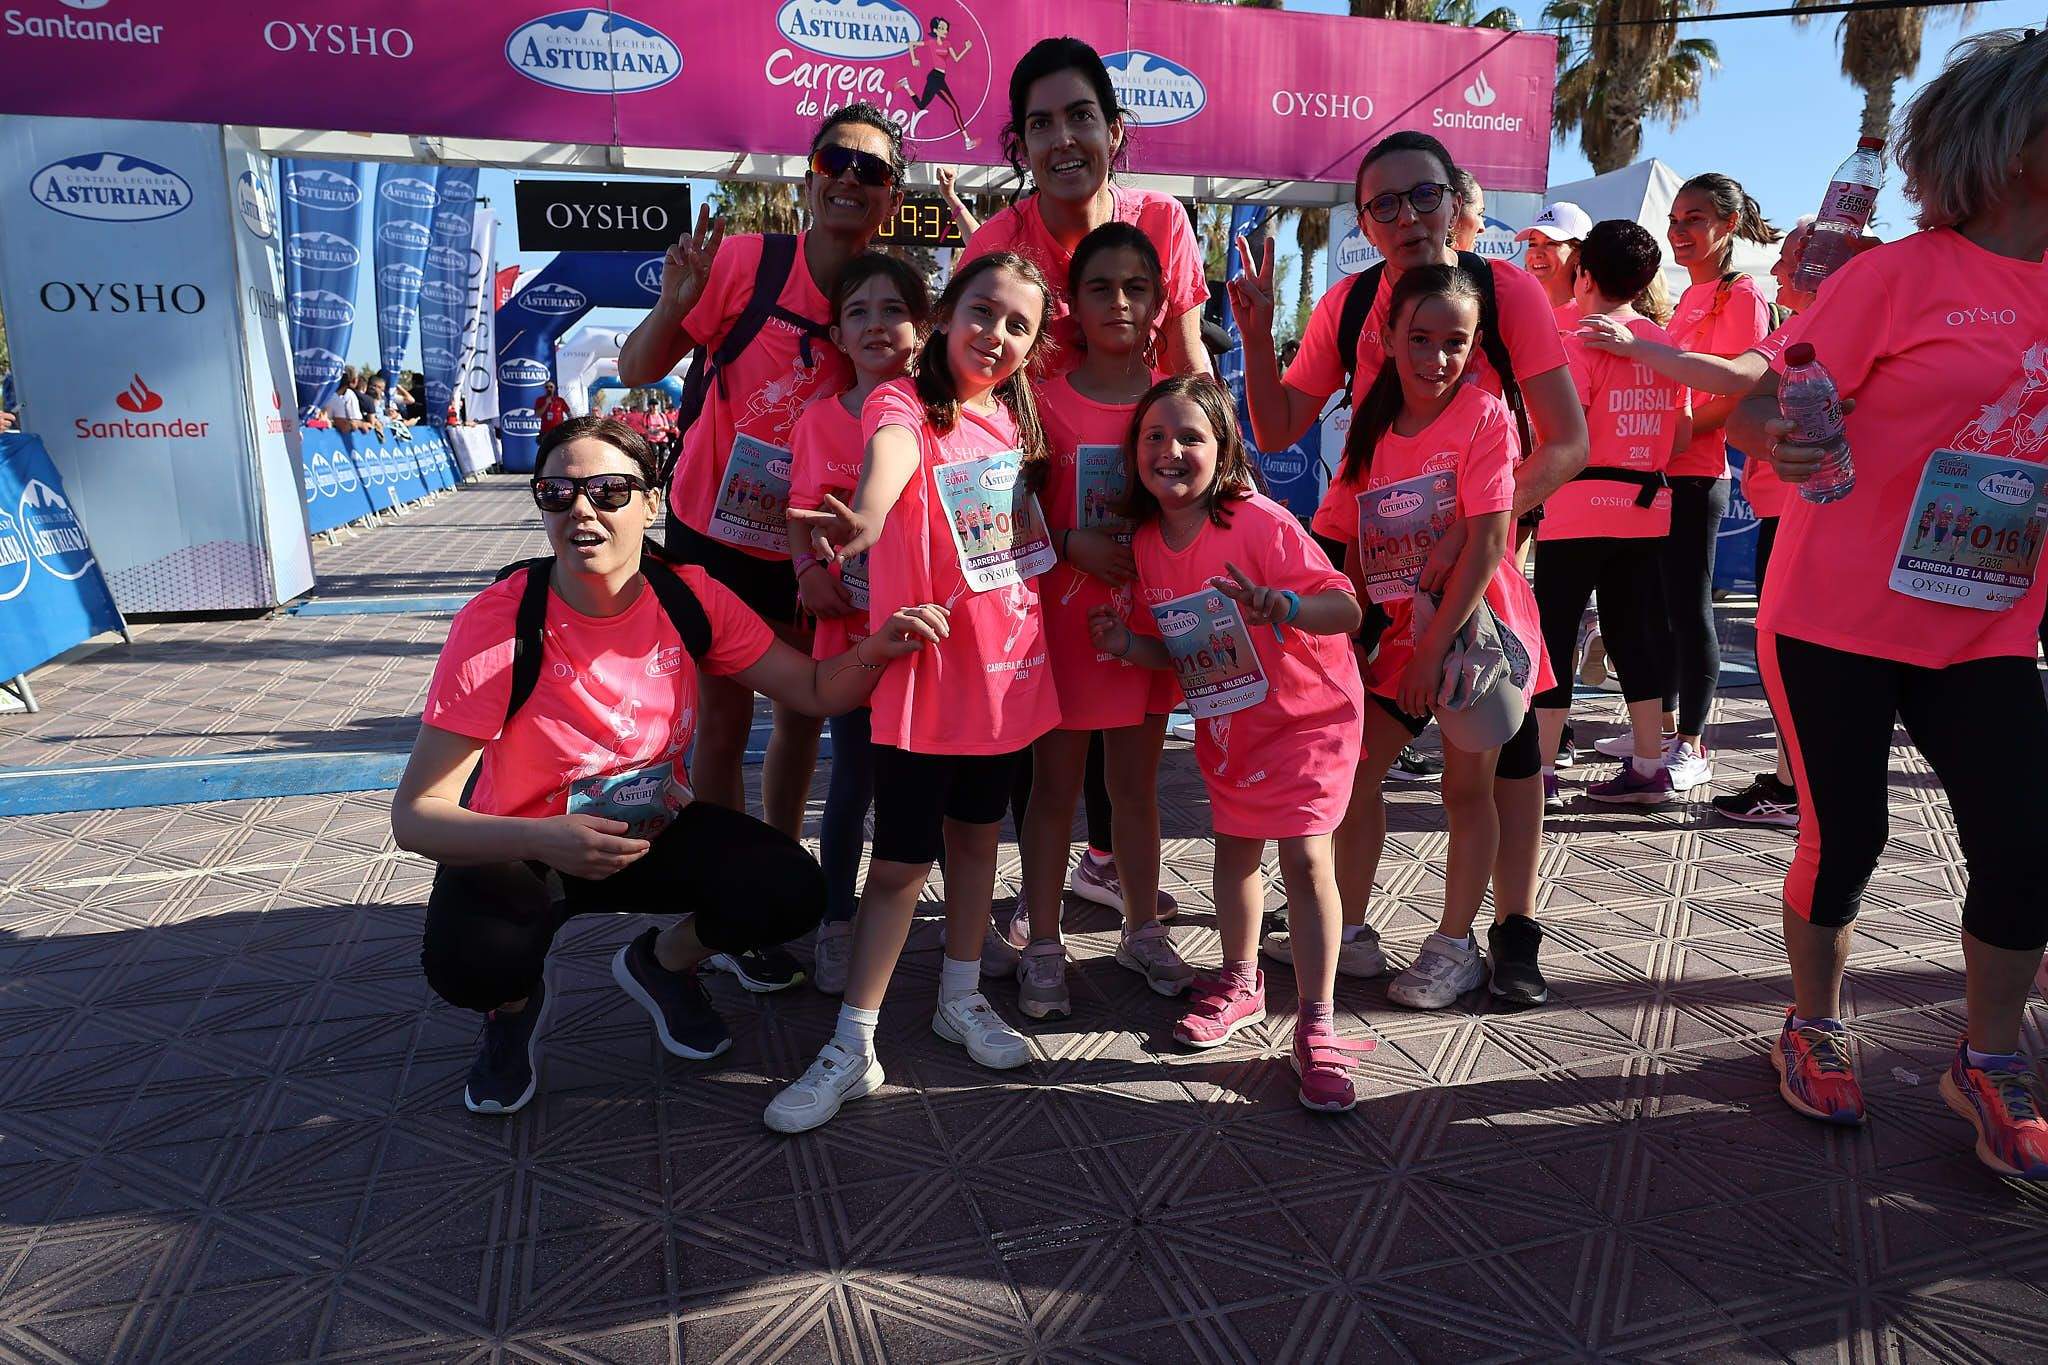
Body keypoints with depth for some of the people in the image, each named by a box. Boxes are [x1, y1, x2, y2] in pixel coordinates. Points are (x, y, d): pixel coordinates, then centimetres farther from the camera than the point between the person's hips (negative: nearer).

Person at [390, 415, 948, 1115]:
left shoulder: (690, 598, -14)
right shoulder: (496, 623, -25)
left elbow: (817, 690, -8)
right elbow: (414, 815, -26)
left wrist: (876, 648, -30)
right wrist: (542, 841, -44)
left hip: (655, 831, 3)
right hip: (520, 849, -3)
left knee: (790, 892, -21)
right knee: (471, 959, -34)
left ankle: (663, 960, 15)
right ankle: (514, 1003, 8)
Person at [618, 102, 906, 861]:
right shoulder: (743, 261, -16)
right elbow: (636, 371, -12)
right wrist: (674, 304, -30)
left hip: (809, 544, 3)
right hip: (713, 528, -2)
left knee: (802, 711, 15)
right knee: (723, 719, 3)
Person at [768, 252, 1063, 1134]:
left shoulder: (1014, 416, 6)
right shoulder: (903, 404, -12)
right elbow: (888, 459, -36)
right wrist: (861, 522, -56)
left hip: (1008, 659, 6)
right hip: (926, 665, -5)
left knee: (977, 831, 18)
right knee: (902, 858, -1)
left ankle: (961, 1000, 35)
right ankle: (853, 1047, 12)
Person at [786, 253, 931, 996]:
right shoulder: (819, 420, 0)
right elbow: (801, 513, 4)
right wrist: (809, 567, -15)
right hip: (851, 626, 1)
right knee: (853, 781, 12)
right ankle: (838, 923, 29)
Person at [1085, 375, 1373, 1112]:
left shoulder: (1261, 524, -24)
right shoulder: (1147, 542, -4)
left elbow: (1346, 608, -28)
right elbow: (1172, 649, 5)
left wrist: (1282, 605, -47)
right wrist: (1124, 643, -16)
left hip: (1305, 715, -6)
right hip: (1223, 723, 6)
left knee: (1305, 858, -10)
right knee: (1233, 846, 16)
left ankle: (1317, 1027, 2)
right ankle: (1239, 983, 36)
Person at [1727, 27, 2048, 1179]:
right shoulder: (1901, 276, -8)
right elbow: (1765, 410, -13)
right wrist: (1781, 438, -35)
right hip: (1839, 618, -5)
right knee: (1847, 836, 4)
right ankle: (1815, 1029, 27)